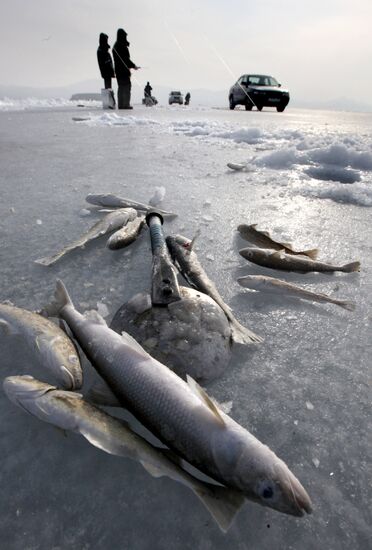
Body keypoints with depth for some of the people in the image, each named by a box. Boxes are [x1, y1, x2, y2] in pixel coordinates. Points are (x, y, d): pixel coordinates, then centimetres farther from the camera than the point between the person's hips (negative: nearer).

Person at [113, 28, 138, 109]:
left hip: (118, 69, 9)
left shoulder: (115, 46, 14)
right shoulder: (123, 46, -14)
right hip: (123, 69, -9)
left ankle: (120, 104, 11)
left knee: (121, 87, 11)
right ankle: (126, 104, -10)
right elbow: (126, 59, -18)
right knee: (126, 86, -6)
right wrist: (133, 66, -6)